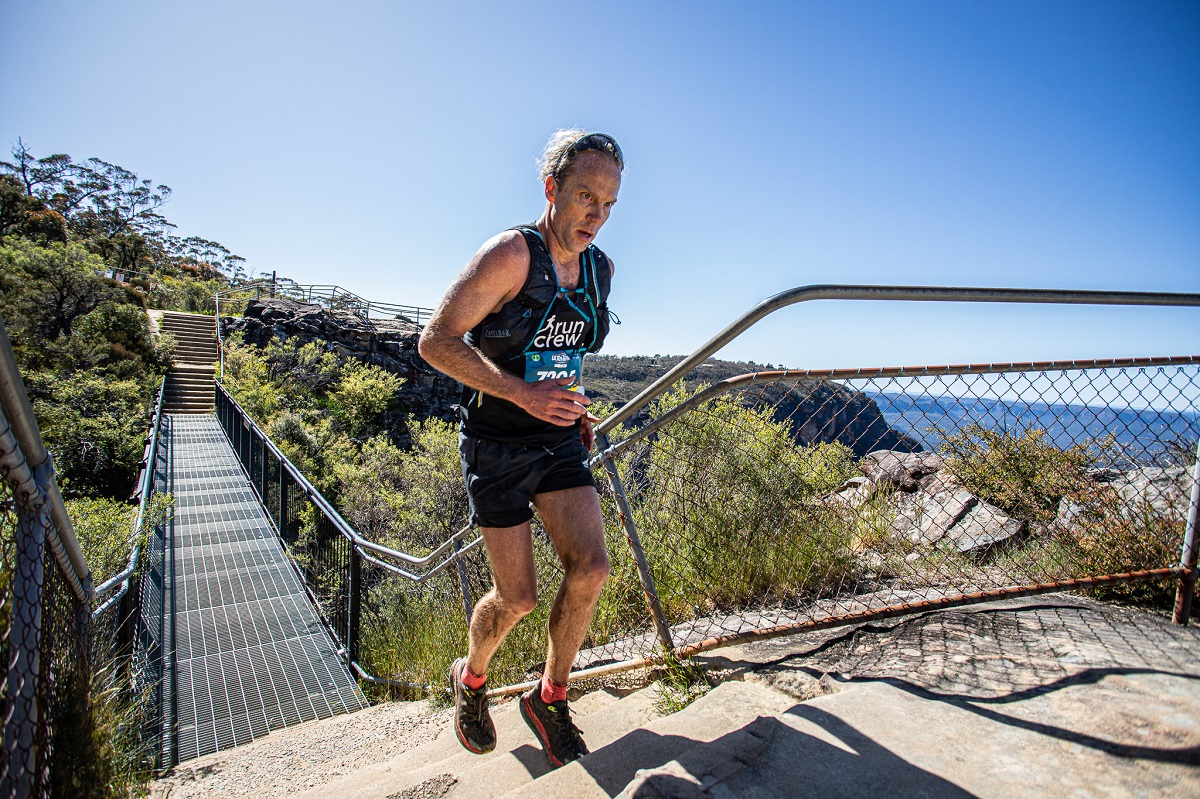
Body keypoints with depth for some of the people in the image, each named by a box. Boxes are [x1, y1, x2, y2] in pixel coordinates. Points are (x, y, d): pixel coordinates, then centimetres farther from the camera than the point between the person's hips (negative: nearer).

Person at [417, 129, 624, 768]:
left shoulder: (598, 268, 6)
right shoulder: (511, 254, -17)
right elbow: (437, 341, -19)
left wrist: (576, 406, 10)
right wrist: (522, 392, -26)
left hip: (558, 441, 6)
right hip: (496, 444, -6)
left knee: (591, 567, -6)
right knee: (517, 597, -2)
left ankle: (550, 697, 20)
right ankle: (470, 679, 33)